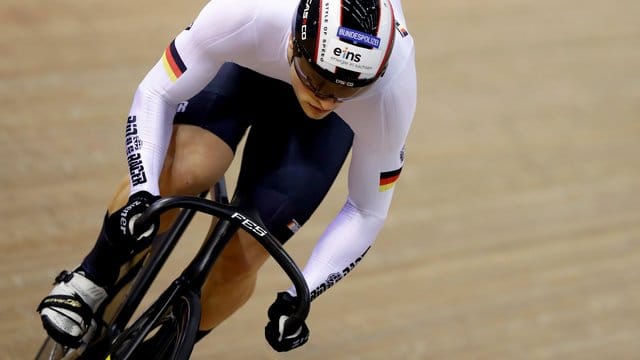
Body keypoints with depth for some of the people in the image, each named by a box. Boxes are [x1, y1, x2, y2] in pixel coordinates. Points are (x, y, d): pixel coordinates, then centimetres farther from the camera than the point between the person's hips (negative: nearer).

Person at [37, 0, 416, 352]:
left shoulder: (391, 91, -39)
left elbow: (368, 210, -22)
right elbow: (155, 93, -25)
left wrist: (301, 296, -29)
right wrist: (143, 192, -39)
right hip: (247, 63, 0)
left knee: (239, 257, -10)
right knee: (179, 173, -31)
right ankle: (93, 278, -3)